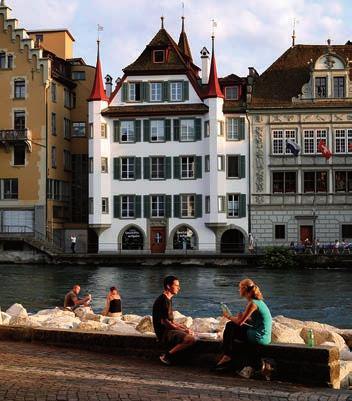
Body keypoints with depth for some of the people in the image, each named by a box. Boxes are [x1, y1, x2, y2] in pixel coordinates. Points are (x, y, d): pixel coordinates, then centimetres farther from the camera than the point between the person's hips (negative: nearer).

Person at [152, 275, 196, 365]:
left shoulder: (168, 300, 16)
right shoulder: (163, 301, -17)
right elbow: (164, 322, -21)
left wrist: (184, 328, 7)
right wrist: (183, 330, -14)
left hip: (168, 331, 10)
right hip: (164, 333, -10)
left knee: (191, 334, 21)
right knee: (191, 339, -24)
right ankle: (167, 356, -13)